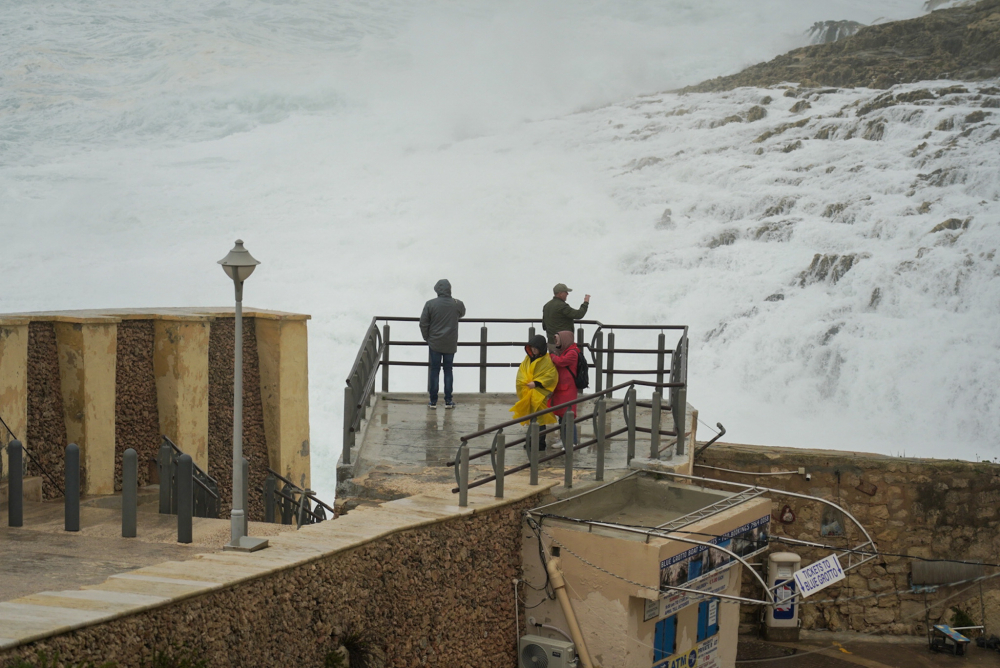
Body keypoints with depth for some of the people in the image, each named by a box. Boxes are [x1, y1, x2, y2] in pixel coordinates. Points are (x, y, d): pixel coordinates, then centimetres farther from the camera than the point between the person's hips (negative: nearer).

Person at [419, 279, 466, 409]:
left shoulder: (430, 304, -9)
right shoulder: (457, 304, -4)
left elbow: (423, 323, -5)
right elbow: (462, 313, 19)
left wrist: (427, 337, 10)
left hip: (434, 343, -1)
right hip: (450, 344, 1)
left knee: (434, 370, 6)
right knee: (448, 371, 10)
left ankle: (433, 401, 7)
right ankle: (448, 401, 10)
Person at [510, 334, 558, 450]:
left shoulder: (547, 360, -10)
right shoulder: (528, 358, 10)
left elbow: (551, 375, -15)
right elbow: (521, 372, 12)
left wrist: (536, 383, -19)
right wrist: (525, 382, -7)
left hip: (540, 395, -6)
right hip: (527, 394, 6)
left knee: (540, 418, -5)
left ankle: (540, 443, 0)